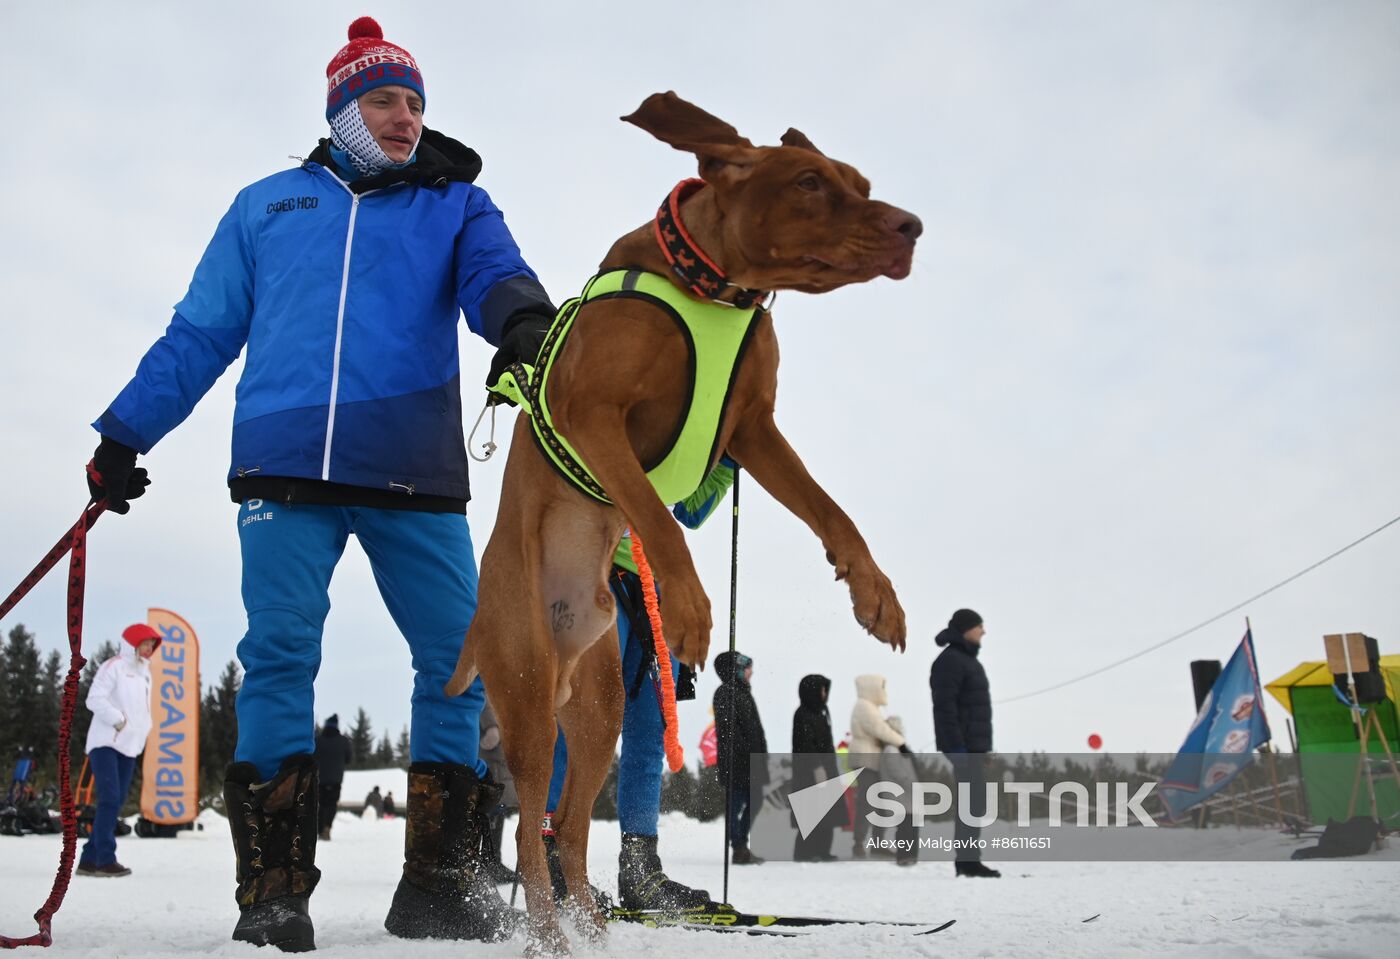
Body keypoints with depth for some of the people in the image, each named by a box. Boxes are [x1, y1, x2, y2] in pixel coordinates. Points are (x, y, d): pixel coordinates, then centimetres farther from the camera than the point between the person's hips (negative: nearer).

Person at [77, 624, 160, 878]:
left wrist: (143, 729, 7)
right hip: (105, 742, -8)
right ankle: (105, 859, -12)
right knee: (110, 799, -15)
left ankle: (89, 859, 11)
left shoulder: (144, 672, 19)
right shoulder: (114, 666, -5)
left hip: (129, 745, 8)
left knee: (117, 801, 6)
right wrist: (118, 719, -15)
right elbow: (95, 699, -14)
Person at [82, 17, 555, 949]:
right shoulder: (268, 205, 20)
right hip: (286, 464, 0)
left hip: (416, 471, 0)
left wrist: (522, 320, -28)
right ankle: (275, 887, -1)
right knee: (279, 652, -9)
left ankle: (439, 879, 4)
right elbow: (199, 333, 21)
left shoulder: (454, 203, 18)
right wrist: (124, 435, 17)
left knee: (462, 653, -6)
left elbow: (496, 272, -4)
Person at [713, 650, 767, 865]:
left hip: (750, 761, 10)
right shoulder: (726, 694, -10)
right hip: (736, 761, -10)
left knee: (754, 802, 11)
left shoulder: (743, 692, 19)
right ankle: (739, 850, -1)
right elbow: (729, 728, -19)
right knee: (736, 804, -5)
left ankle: (742, 846, 19)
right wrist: (746, 754, -23)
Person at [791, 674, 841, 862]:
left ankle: (821, 851, 15)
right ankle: (803, 852, -4)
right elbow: (806, 744, -19)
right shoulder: (803, 715, -13)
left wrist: (834, 768, 21)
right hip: (810, 771, -10)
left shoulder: (819, 713, 16)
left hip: (824, 768, 10)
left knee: (828, 813, 9)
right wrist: (817, 767, -22)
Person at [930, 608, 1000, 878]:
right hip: (963, 744, -10)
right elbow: (944, 706, -20)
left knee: (974, 803, 11)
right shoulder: (950, 660, -12)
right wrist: (956, 745, -24)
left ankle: (969, 860, 15)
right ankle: (966, 860, -8)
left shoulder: (969, 660, 20)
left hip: (975, 744, 10)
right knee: (971, 802, -11)